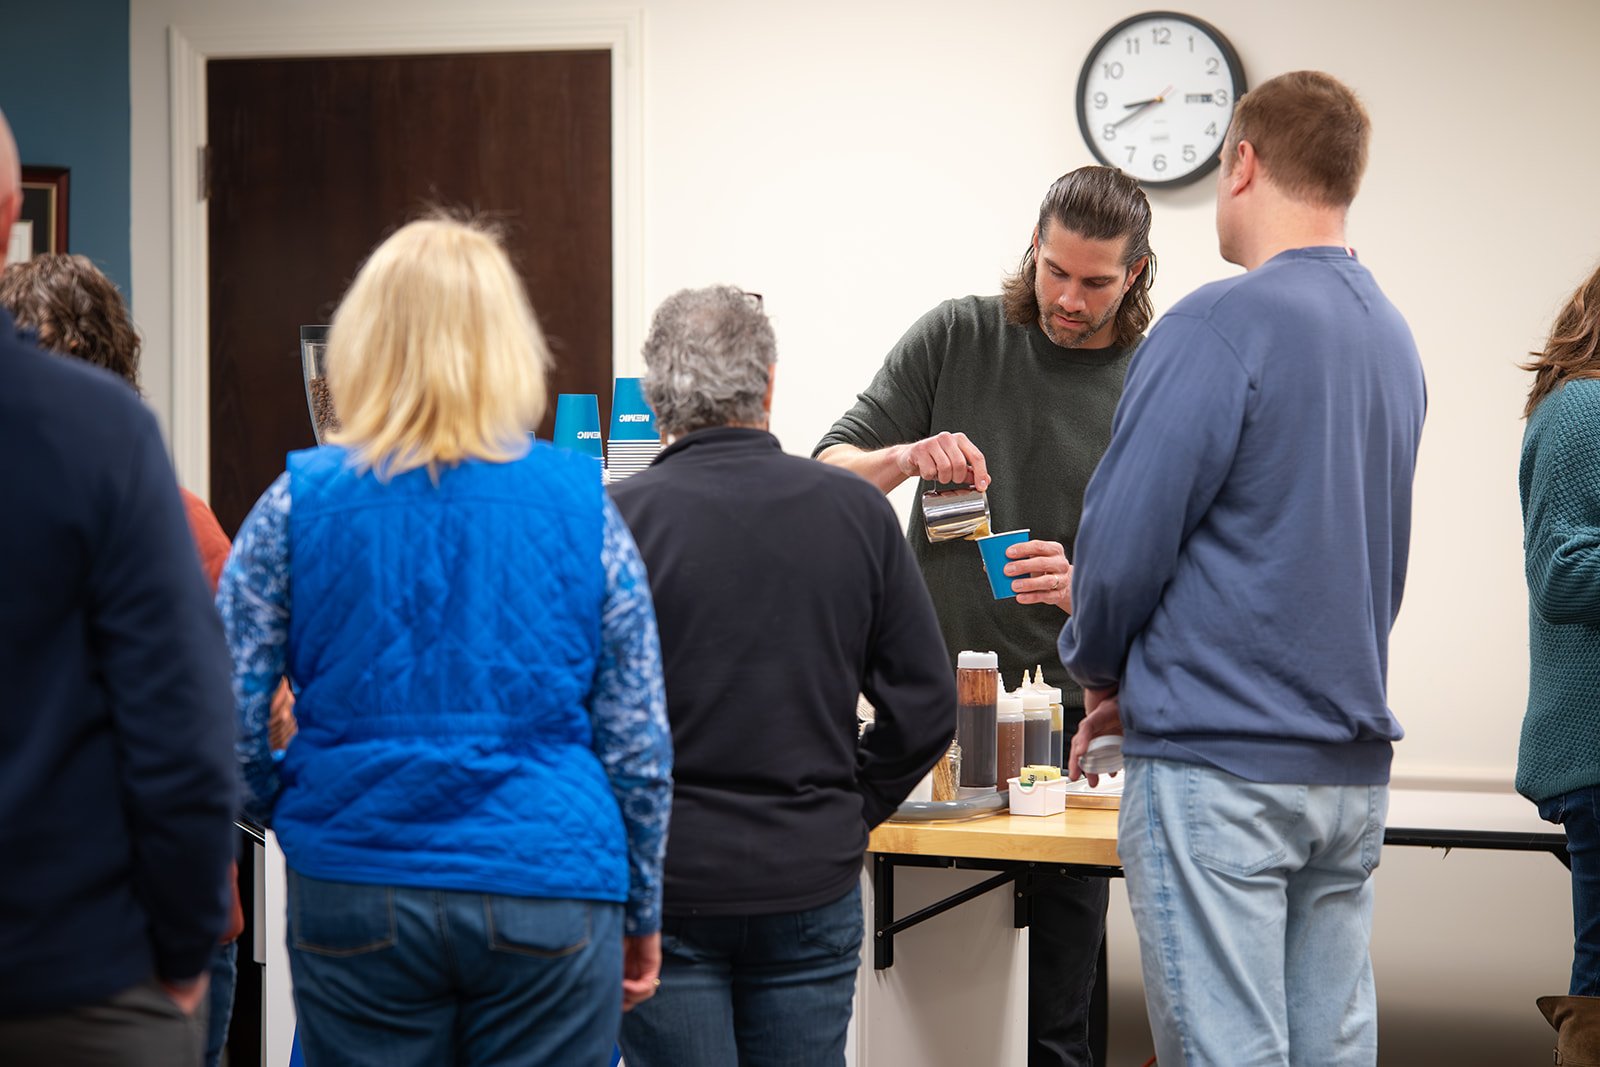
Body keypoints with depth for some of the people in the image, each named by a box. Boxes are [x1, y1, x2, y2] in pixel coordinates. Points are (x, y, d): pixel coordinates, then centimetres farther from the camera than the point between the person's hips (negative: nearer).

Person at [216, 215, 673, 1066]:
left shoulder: (299, 502, -2)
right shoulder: (582, 503, -1)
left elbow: (222, 720, -1)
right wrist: (641, 909, 13)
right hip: (549, 894, 0)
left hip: (354, 895, 0)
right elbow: (638, 736, 2)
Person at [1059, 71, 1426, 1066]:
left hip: (1221, 762, -8)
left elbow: (1124, 542, -14)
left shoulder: (1222, 325, -13)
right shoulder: (1393, 338, 12)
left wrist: (1101, 665, 7)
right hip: (1351, 764, 8)